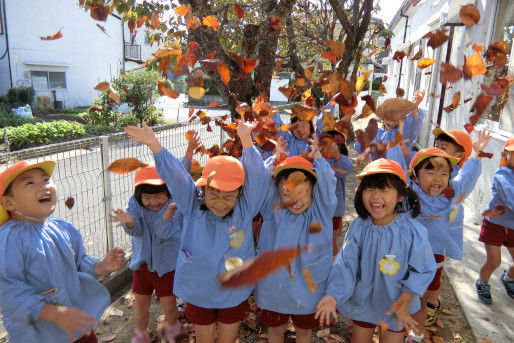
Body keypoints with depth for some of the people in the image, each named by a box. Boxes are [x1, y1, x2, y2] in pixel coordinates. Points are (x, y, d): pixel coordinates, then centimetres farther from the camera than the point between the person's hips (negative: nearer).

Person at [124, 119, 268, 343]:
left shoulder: (245, 208, -16)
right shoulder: (192, 205, -14)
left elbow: (255, 175, -25)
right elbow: (173, 175, -21)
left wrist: (245, 139, -31)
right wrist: (153, 143, -29)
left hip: (234, 293, 0)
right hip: (198, 292, 1)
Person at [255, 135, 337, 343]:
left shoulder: (322, 209, -10)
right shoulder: (272, 208, -9)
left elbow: (326, 180, -18)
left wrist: (316, 155, -5)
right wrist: (276, 158, -10)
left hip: (309, 287, 0)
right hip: (274, 285, 0)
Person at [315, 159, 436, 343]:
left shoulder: (413, 232, -23)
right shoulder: (357, 227, -16)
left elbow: (423, 270, -11)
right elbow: (346, 264, -11)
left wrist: (404, 301, -15)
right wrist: (334, 295, -21)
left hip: (395, 305, -2)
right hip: (363, 302, 2)